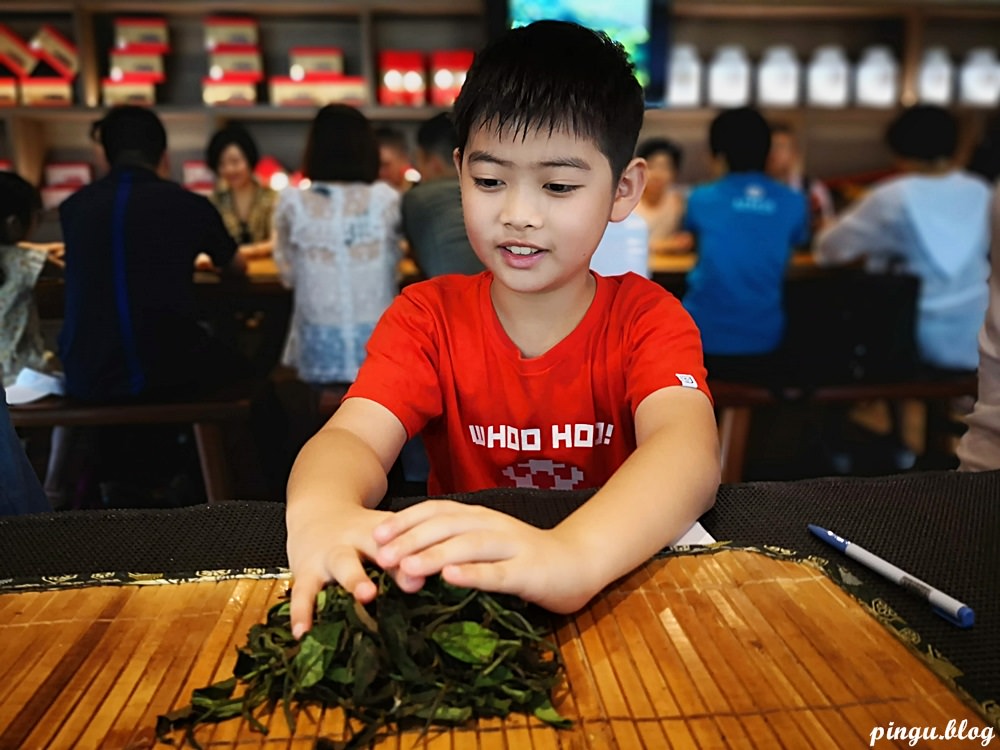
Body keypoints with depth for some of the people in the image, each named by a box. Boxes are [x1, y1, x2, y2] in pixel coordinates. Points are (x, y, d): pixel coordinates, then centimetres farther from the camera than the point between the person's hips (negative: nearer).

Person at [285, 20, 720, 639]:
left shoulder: (647, 318, -8)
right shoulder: (428, 315, -3)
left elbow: (690, 448, -27)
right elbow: (353, 437, -17)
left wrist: (574, 555, -47)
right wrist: (323, 514, -42)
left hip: (622, 583, 0)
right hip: (458, 603, 1)